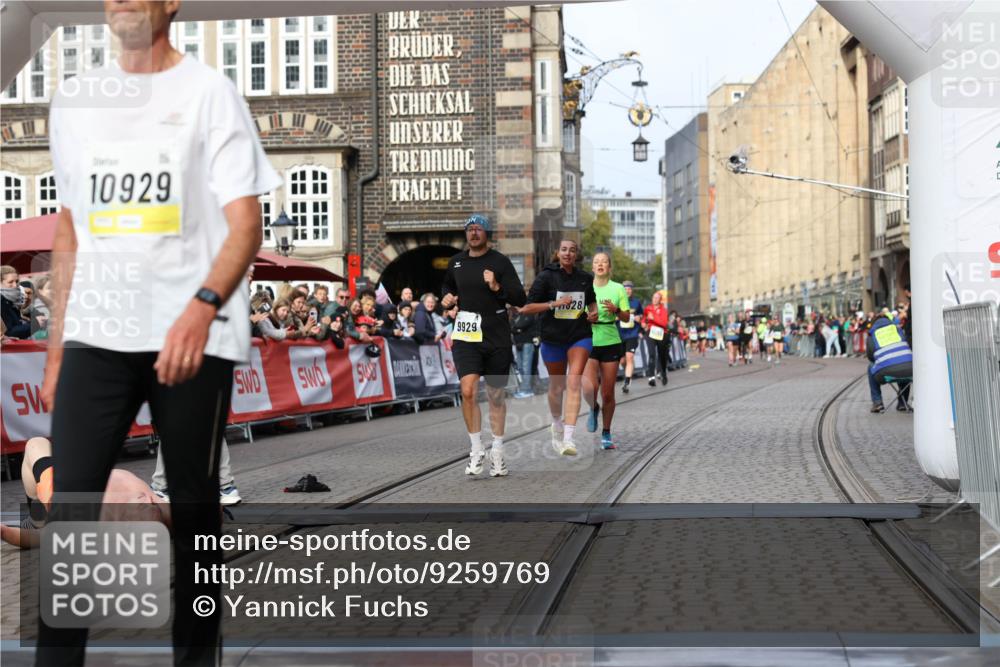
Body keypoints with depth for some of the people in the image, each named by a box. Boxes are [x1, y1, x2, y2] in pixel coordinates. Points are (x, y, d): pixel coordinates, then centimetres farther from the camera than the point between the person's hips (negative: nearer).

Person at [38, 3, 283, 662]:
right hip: (96, 334, 3)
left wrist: (202, 307, -25)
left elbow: (246, 223, -8)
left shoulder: (211, 92, 0)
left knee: (194, 508, 3)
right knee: (69, 503, -6)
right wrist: (55, 348, 16)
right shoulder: (73, 101, 14)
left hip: (195, 338, -3)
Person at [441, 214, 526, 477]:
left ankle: (497, 453, 21)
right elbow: (448, 285, 31)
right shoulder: (456, 262, 9)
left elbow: (520, 299, -8)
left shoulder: (500, 262, -4)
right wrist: (447, 297, 9)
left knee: (497, 396, 8)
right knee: (468, 391, -15)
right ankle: (476, 451, -3)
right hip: (466, 336, 2)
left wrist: (497, 287, -24)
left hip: (497, 337, -2)